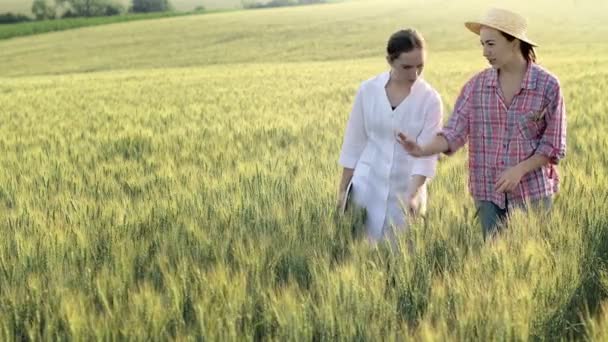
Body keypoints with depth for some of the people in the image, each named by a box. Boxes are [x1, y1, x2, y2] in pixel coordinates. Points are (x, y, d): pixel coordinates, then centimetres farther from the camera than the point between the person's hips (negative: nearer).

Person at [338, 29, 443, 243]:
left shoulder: (430, 100, -8)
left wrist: (414, 193, -26)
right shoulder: (368, 90, -4)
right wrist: (343, 188, 5)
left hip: (406, 190, -1)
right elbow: (354, 143, 3)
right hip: (367, 187, 1)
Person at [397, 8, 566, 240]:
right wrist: (422, 150, -23)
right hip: (488, 194, 2)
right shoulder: (476, 85, 1)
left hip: (533, 193, -2)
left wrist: (519, 170, -19)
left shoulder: (547, 85, -6)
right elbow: (454, 133, -5)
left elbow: (554, 145, -5)